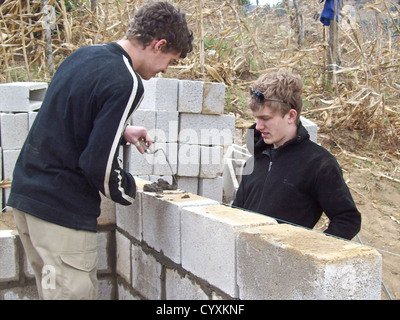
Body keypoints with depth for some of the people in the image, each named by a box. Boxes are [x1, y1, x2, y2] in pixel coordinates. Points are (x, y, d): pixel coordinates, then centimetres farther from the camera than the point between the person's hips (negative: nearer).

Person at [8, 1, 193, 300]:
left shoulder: (82, 56, 9)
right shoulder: (125, 83, -18)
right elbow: (99, 165, -20)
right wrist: (130, 189, -1)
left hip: (26, 194, 9)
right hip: (62, 208, -9)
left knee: (52, 289, 18)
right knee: (75, 292, 1)